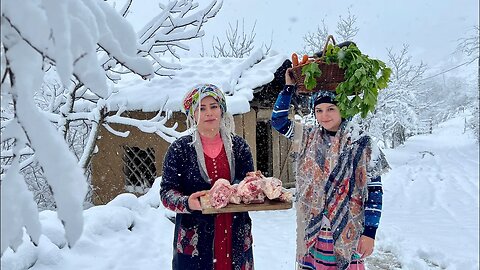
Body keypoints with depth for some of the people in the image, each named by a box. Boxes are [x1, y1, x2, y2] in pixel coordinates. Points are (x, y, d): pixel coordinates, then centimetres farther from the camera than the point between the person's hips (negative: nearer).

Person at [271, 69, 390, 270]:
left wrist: (370, 232, -8)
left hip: (346, 232, -3)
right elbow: (278, 121, 7)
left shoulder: (361, 143, -7)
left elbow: (375, 190, -6)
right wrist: (289, 87, -1)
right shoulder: (308, 138, 4)